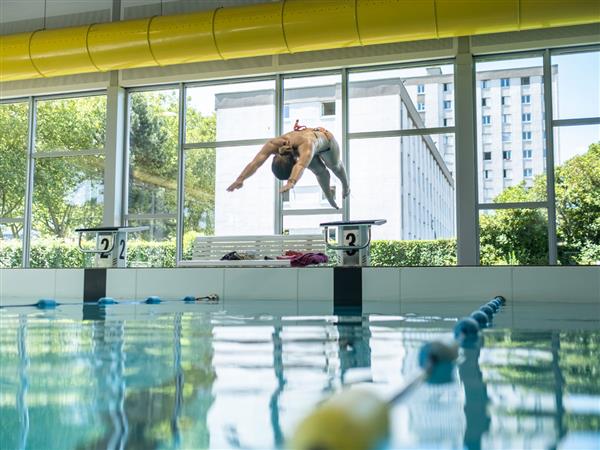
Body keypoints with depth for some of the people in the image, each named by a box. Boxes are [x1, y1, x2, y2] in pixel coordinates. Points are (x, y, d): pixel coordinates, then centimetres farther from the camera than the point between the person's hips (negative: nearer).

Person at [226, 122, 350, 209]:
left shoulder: (305, 144, -56)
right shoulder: (274, 144, -43)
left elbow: (301, 166, -74)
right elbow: (255, 163, -54)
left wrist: (291, 183, -91)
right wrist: (240, 179, -69)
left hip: (324, 138, -2)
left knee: (335, 166, 26)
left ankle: (346, 187, 58)